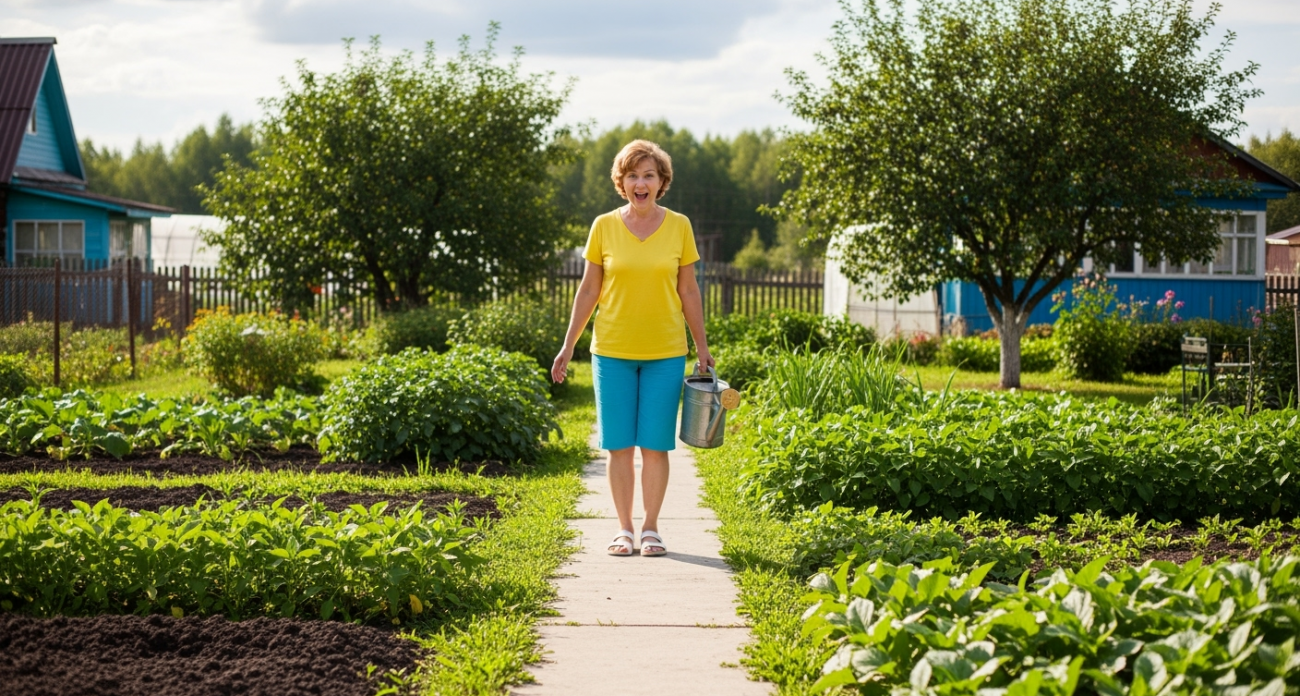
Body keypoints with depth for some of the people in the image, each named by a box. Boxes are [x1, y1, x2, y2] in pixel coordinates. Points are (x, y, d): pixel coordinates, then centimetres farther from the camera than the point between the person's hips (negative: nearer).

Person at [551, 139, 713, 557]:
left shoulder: (679, 227, 2)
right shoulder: (604, 227, 1)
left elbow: (688, 291, 8)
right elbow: (588, 291, 7)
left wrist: (703, 347, 7)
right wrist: (568, 346, 5)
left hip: (665, 353, 0)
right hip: (613, 351, 0)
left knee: (655, 444, 1)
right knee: (619, 444, 3)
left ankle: (651, 528, 13)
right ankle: (623, 529, 13)